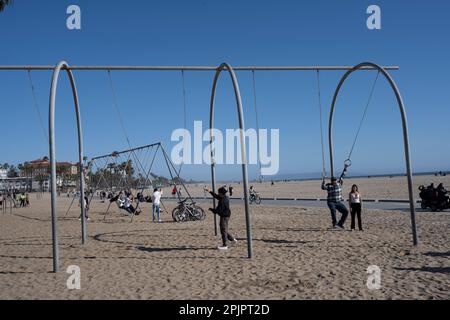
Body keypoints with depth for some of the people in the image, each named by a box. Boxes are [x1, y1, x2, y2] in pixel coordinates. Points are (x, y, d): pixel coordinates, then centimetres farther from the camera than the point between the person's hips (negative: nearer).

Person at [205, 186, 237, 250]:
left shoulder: (222, 201, -23)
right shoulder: (225, 198, 7)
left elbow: (218, 210, -23)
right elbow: (216, 196, 22)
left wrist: (211, 209, -6)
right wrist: (210, 192, 24)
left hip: (224, 217, -10)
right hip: (226, 216, 10)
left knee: (223, 231, -2)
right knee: (224, 230, 20)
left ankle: (225, 245, 3)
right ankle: (232, 239, 27)